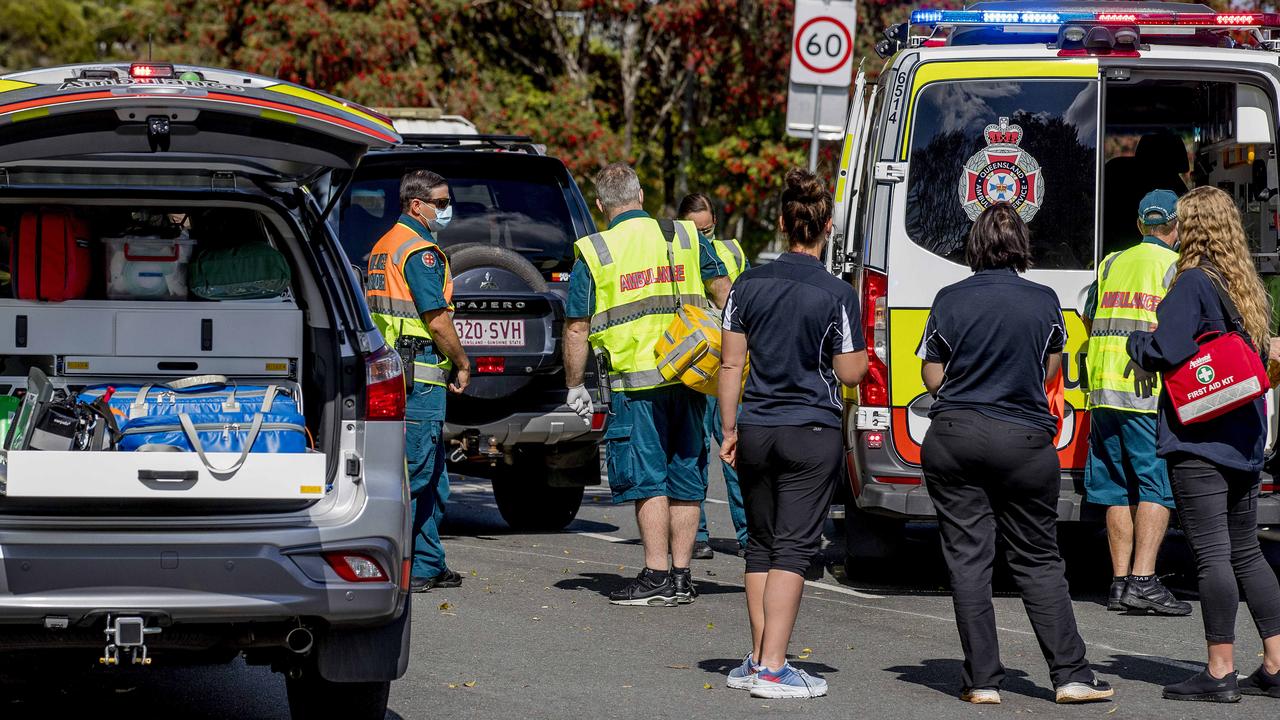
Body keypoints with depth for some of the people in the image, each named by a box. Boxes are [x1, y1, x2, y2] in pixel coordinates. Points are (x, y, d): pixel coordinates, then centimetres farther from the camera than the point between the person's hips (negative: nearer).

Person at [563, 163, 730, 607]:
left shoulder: (594, 254, -1)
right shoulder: (684, 238, 9)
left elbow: (577, 328, 0)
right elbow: (723, 292, 10)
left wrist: (575, 386, 9)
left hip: (635, 381, -4)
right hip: (689, 375, 4)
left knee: (646, 478, -1)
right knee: (684, 476, 10)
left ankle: (657, 577, -7)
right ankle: (681, 576, 11)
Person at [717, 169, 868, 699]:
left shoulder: (750, 284, 1)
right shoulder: (836, 294, -11)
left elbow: (731, 363, 4)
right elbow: (850, 373, -6)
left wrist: (729, 429, 11)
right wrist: (864, 353, 15)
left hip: (756, 431, 4)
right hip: (811, 436, -4)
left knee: (761, 545, 15)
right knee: (792, 549, -3)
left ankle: (758, 660, 18)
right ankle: (773, 668, -9)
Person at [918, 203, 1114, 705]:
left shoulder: (950, 301, -3)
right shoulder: (1044, 301, -1)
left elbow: (933, 377, 2)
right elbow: (1050, 369, 12)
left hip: (953, 439, -1)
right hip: (1025, 441, 1)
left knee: (967, 560, 3)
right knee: (1038, 561, 8)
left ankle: (982, 680, 2)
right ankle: (1070, 676, 5)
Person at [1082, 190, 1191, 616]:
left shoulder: (1112, 264, 16)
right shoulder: (1175, 266, -2)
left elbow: (1089, 321, 23)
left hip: (1103, 390, 6)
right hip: (1150, 395, -6)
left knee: (1119, 489, 10)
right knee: (1156, 487, -5)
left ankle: (1120, 581, 8)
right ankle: (1143, 581, -14)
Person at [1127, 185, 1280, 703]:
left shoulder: (1193, 282, -11)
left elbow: (1166, 352, -19)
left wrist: (1137, 342, 2)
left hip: (1198, 440, -8)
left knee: (1212, 554, -7)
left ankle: (1220, 673, -7)